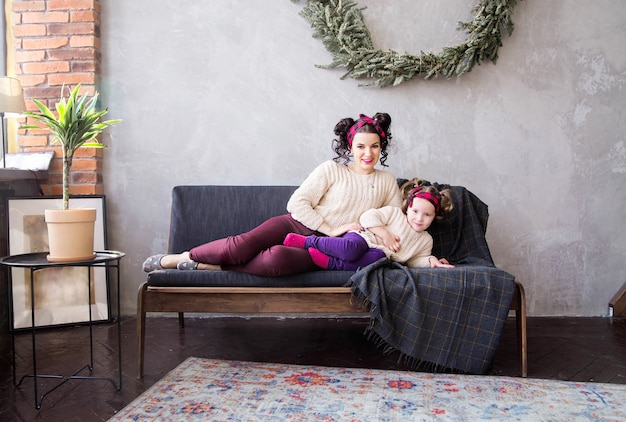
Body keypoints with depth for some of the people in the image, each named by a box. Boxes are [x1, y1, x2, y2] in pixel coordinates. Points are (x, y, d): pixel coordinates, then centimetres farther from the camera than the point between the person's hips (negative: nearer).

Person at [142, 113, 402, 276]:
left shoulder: (387, 182, 12)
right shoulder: (332, 169, 3)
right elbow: (297, 203, -4)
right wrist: (331, 230, -11)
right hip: (298, 225, 0)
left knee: (278, 257, -35)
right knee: (242, 244, -28)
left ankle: (209, 267, -18)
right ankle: (179, 257, -6)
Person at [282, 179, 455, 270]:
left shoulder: (426, 240, 18)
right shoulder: (394, 213, 4)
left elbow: (414, 260, 21)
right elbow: (368, 217, -5)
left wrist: (431, 261, 1)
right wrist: (385, 234, -15)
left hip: (380, 254, 3)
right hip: (365, 237, -3)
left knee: (377, 259, -37)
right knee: (350, 248, -40)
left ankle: (331, 263, -36)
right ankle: (308, 241, -20)